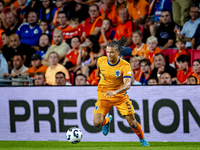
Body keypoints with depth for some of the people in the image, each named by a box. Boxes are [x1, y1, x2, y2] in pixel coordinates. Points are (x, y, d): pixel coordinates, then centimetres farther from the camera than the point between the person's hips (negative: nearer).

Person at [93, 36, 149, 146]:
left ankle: (142, 140, 29)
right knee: (97, 123, -16)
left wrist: (115, 92, -48)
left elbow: (127, 84, -32)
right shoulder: (101, 61, -10)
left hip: (120, 96, -2)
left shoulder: (125, 66, -21)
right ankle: (107, 121, 22)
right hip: (103, 96, 2)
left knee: (132, 122, -2)